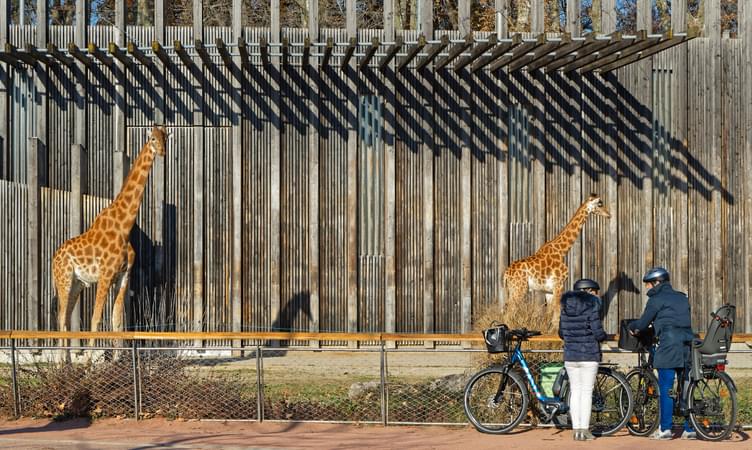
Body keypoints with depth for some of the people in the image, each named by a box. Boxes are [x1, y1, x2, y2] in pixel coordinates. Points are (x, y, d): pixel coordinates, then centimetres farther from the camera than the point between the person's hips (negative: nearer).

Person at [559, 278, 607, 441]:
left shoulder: (566, 307, 7)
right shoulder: (592, 306, -10)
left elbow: (561, 333, 12)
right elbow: (598, 333, -14)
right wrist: (604, 336, 7)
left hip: (570, 356, 5)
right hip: (589, 355, -5)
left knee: (575, 391, 10)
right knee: (587, 392, 2)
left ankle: (576, 429, 10)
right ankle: (584, 430, 2)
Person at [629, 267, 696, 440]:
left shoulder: (657, 299, -1)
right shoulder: (682, 298, 20)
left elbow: (643, 323, -1)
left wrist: (632, 327, 22)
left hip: (668, 347, -7)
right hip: (687, 345, 7)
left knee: (666, 389, -1)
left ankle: (665, 429, 0)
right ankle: (689, 429, 9)